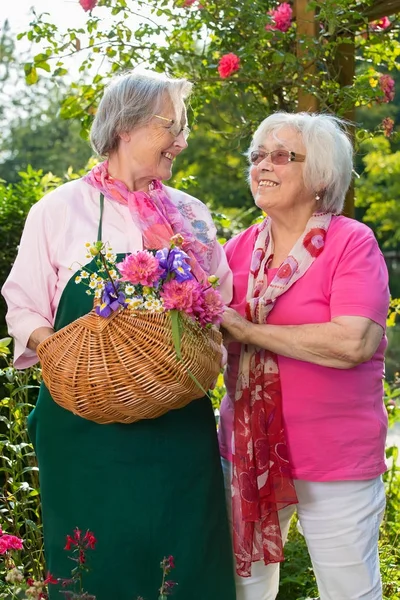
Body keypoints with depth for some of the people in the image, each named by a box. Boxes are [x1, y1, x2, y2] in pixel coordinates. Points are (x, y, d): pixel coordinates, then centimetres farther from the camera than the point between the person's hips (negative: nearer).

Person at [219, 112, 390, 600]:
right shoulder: (242, 247, 4)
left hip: (335, 458, -5)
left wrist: (244, 330, -18)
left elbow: (352, 343, -25)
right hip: (249, 449, 5)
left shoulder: (352, 243, -12)